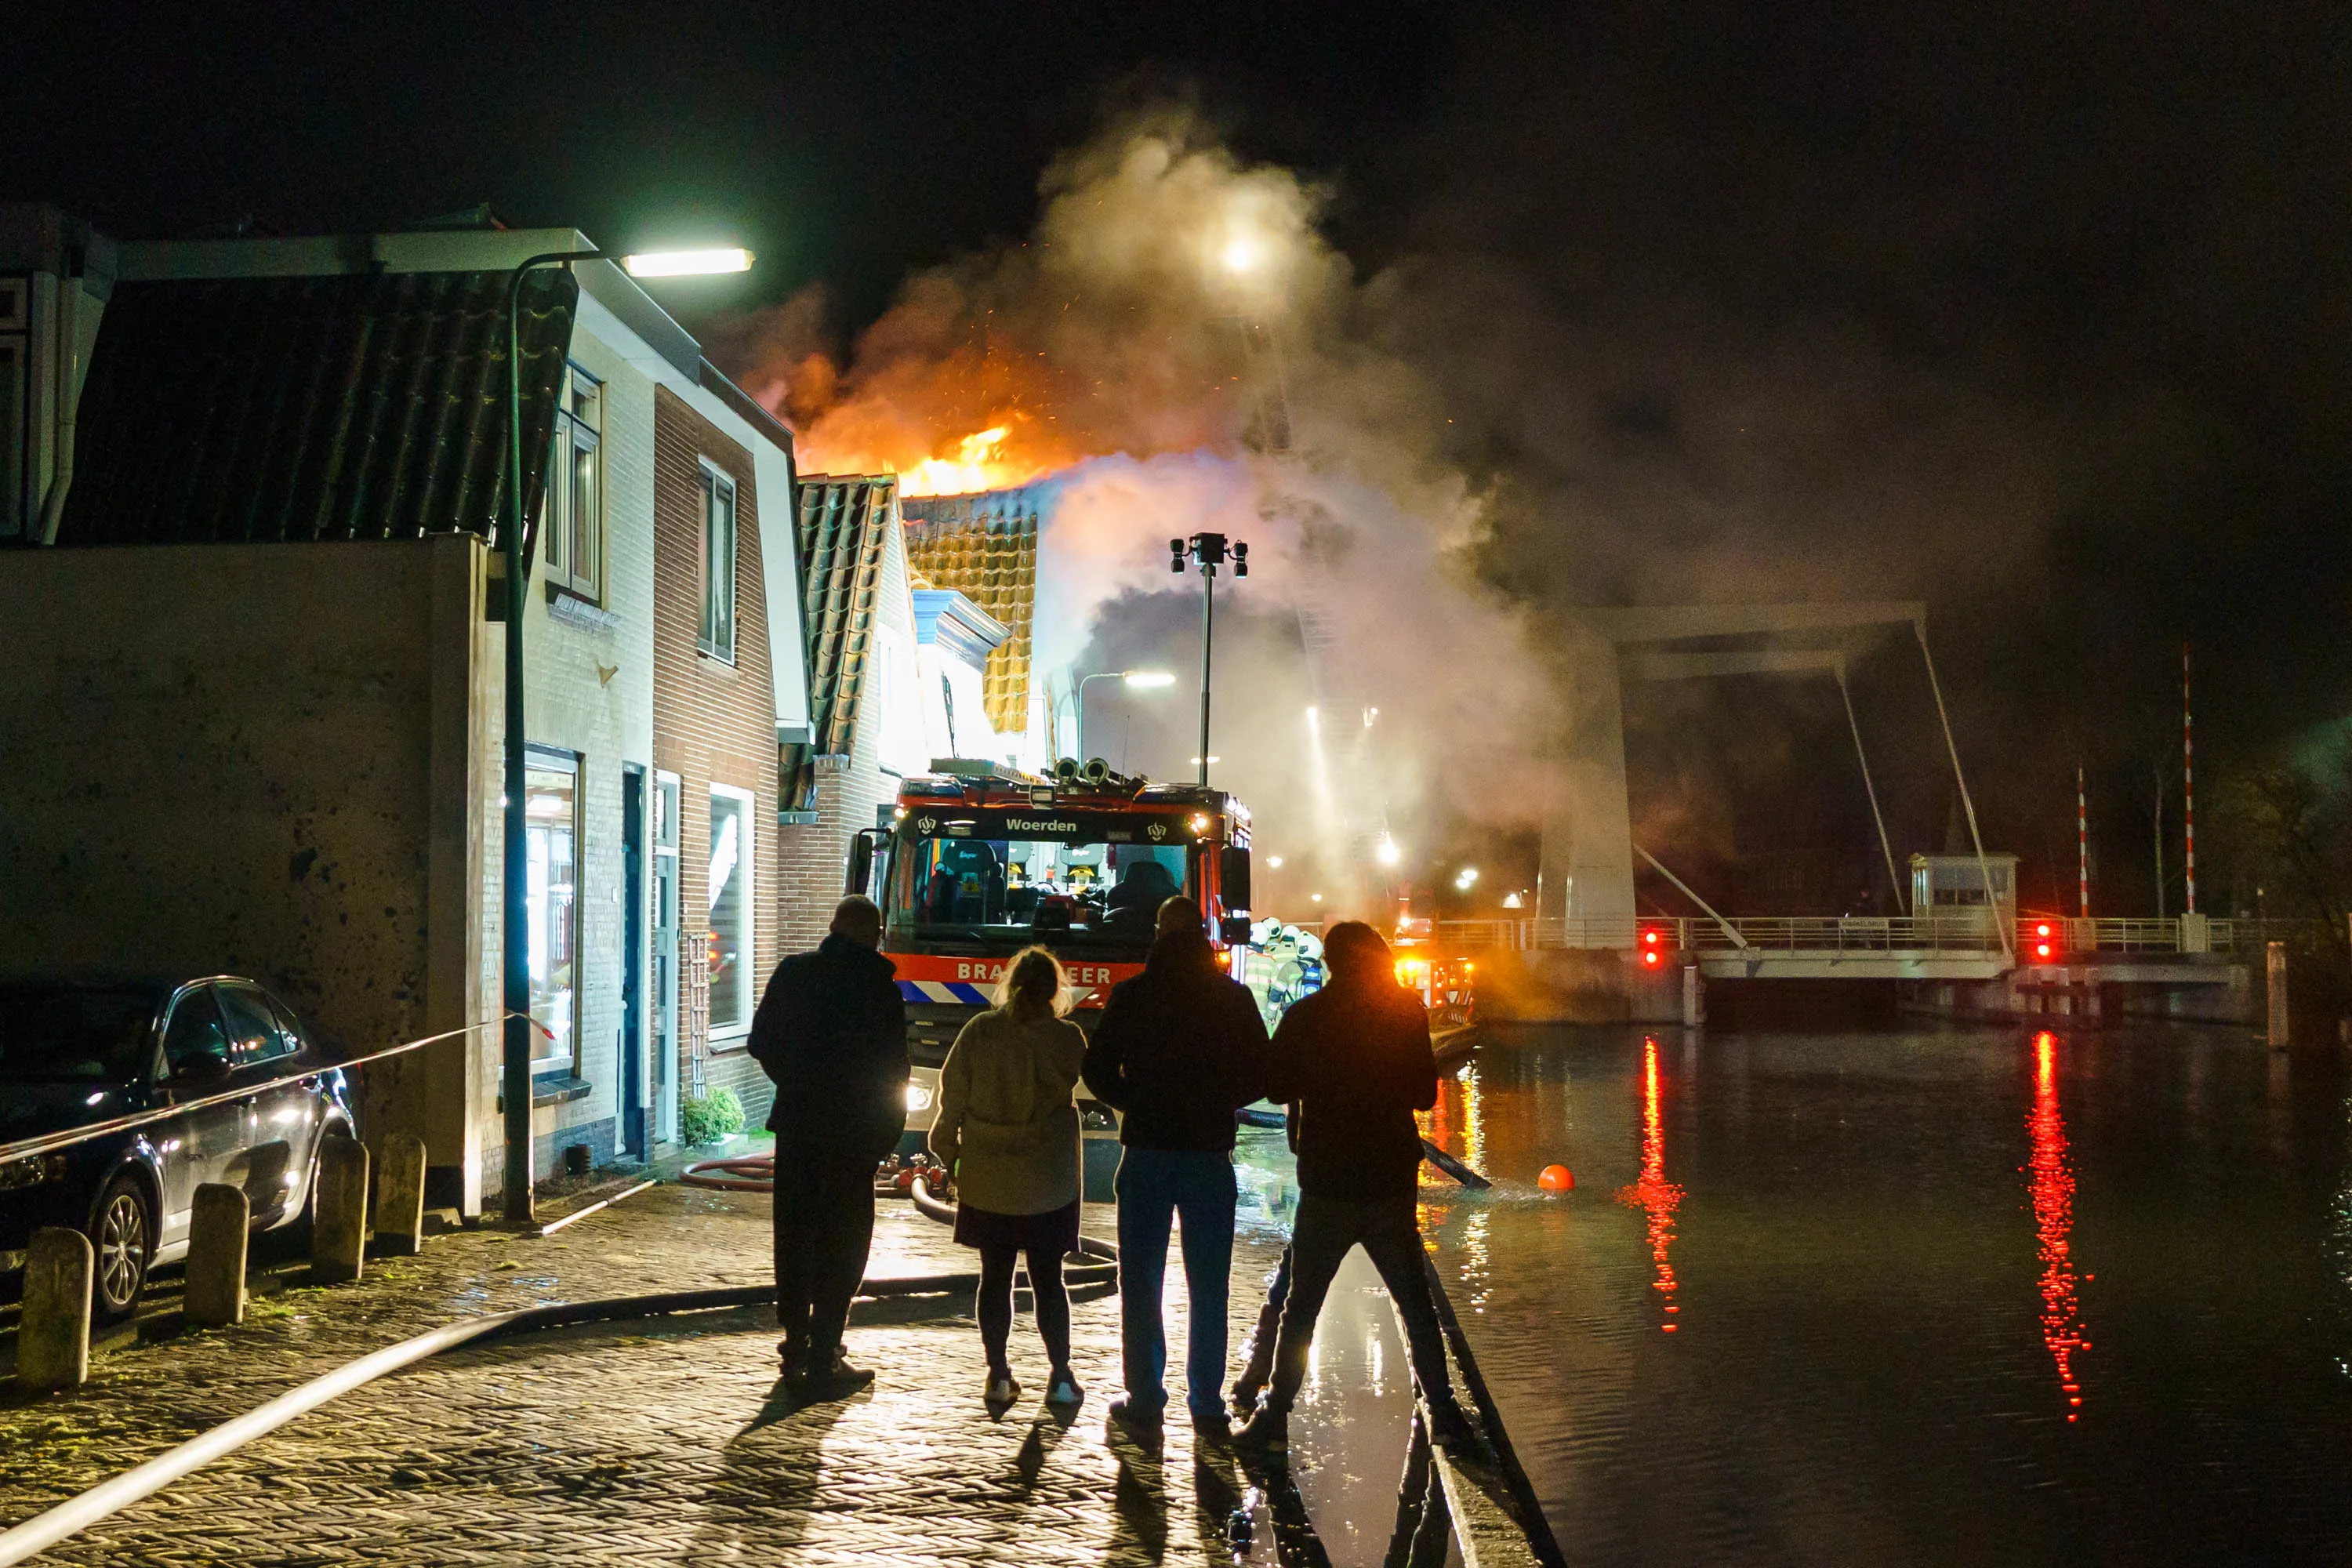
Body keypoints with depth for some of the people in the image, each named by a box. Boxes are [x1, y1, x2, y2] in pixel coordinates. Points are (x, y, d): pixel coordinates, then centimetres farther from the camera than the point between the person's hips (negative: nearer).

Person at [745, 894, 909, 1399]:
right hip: (851, 1131, -4)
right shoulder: (878, 989, -11)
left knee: (795, 1235, 16)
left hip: (796, 1124, 4)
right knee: (842, 1242, 3)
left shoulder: (793, 973, 0)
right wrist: (887, 1135, 0)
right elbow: (892, 1072, -10)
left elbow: (761, 1044, 6)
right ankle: (822, 1360, 2)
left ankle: (796, 1344, 25)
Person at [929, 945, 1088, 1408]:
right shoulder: (1067, 1038, -8)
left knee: (995, 1276, 11)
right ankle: (1060, 1376, 8)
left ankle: (998, 1374, 13)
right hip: (1048, 1180, -1)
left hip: (987, 1178, 1)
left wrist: (947, 1152, 10)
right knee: (1047, 1279, 8)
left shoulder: (979, 1032, -5)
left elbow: (953, 1096, -1)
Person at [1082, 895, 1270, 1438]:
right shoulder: (1234, 998, -2)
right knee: (1208, 1290, 9)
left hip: (1146, 1151, -1)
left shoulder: (1131, 995, -4)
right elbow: (1258, 1076, 1)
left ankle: (1144, 1403, 10)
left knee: (1140, 1285, 8)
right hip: (1210, 1154, 1)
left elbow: (1099, 1071, -2)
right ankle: (1207, 1407, 12)